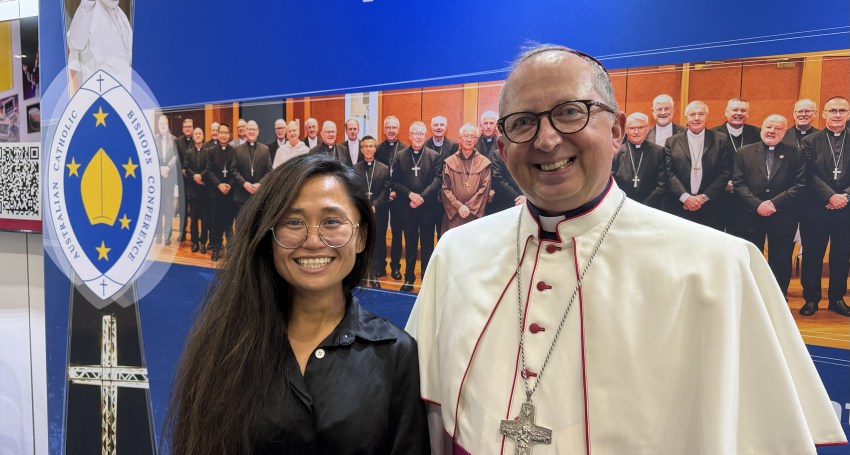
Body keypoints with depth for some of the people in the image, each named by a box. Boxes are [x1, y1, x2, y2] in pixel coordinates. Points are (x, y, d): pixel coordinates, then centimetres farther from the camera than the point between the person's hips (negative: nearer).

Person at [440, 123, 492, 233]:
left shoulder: (484, 163, 5)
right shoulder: (449, 162, 5)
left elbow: (484, 189, -1)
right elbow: (446, 189, 1)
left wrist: (469, 207, -9)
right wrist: (459, 206, -10)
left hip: (475, 214, 0)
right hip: (453, 215, 0)